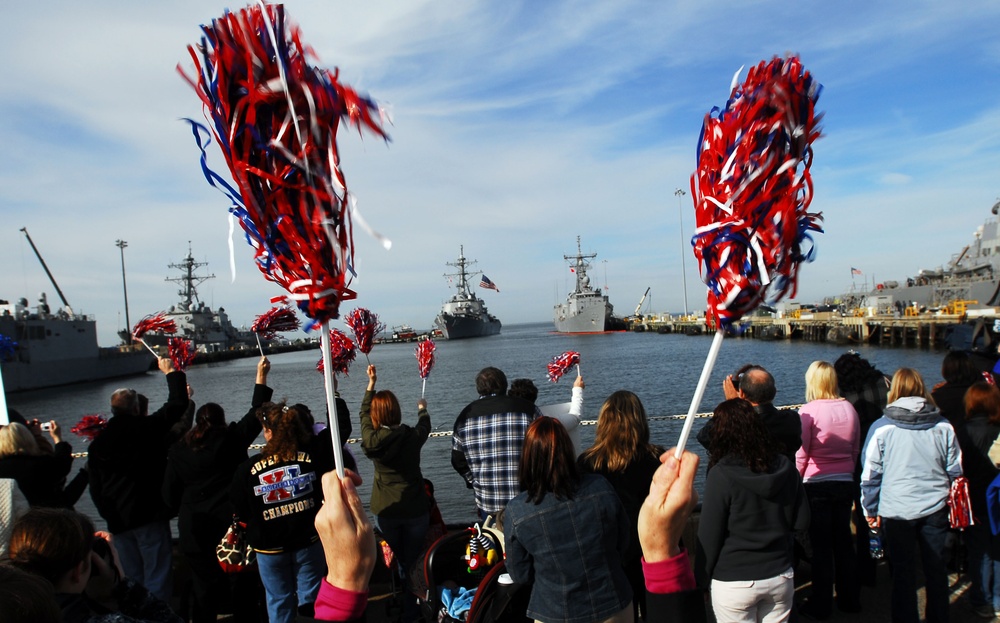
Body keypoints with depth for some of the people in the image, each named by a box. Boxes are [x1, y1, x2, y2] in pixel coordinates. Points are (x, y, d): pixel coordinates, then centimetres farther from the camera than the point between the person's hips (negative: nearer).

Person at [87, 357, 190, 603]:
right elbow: (178, 403, 0)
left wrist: (110, 516, 17)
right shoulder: (148, 428, -10)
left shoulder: (98, 443, 3)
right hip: (151, 517, -4)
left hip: (119, 522, 5)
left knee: (132, 579, 16)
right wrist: (171, 372, 12)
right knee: (157, 578, 2)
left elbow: (96, 489, 8)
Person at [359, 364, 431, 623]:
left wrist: (371, 383, 17)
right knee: (413, 563, 11)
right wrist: (422, 409, 33)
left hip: (385, 511, 1)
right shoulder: (412, 436, -12)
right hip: (415, 510, -1)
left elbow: (364, 415, 7)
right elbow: (425, 426, 12)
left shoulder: (372, 439, -12)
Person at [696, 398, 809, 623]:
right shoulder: (785, 467, -4)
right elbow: (801, 522, 5)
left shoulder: (721, 474, -17)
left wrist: (701, 577, -1)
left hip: (734, 583, -4)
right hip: (781, 577, 4)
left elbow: (709, 534, -13)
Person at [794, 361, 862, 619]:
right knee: (844, 542, 17)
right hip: (845, 482, 5)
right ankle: (850, 599, 28)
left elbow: (801, 454, -12)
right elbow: (856, 449, 9)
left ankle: (820, 606, 14)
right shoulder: (849, 409, 1)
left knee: (821, 546, 5)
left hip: (817, 484, -5)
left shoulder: (809, 410, -14)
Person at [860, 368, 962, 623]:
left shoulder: (881, 428, -10)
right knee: (937, 571, 17)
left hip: (897, 511, -3)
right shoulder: (944, 427, -1)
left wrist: (870, 510, 5)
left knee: (902, 573, 10)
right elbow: (955, 471, 8)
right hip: (935, 508, 3)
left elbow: (870, 474, -6)